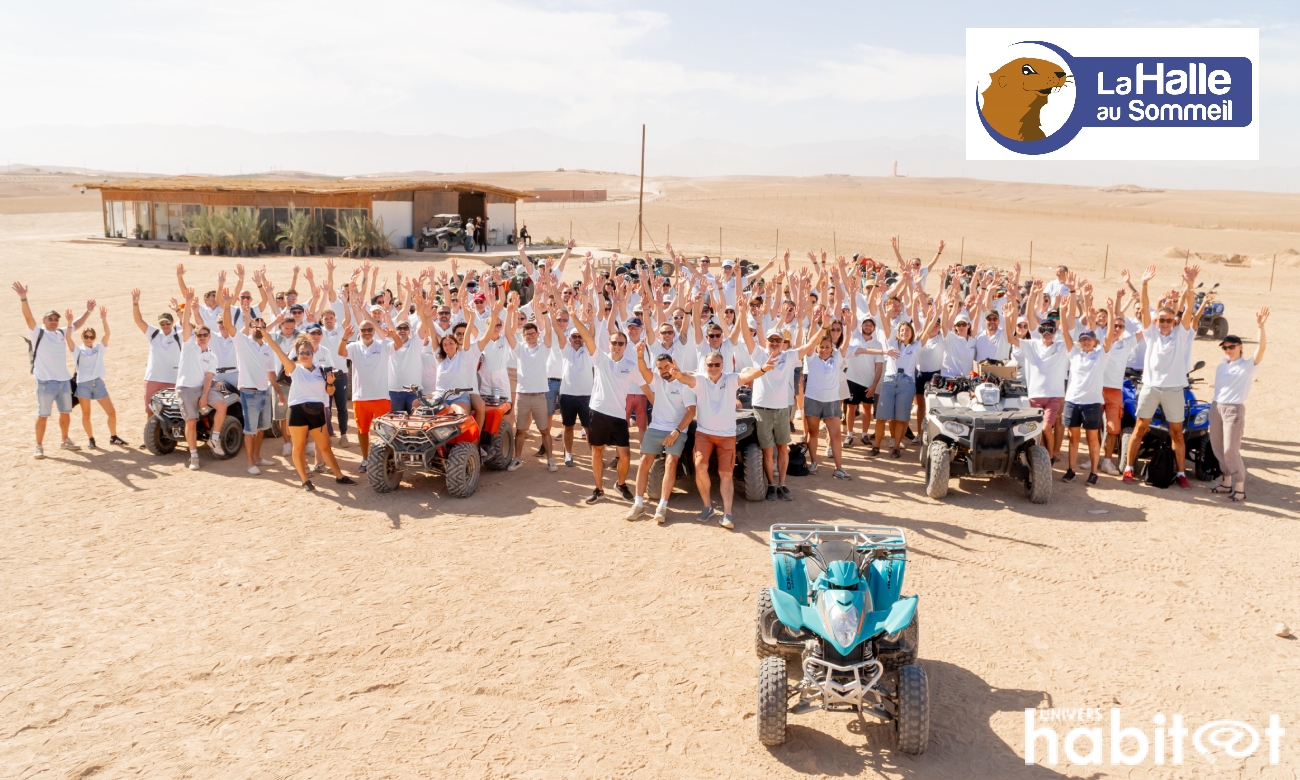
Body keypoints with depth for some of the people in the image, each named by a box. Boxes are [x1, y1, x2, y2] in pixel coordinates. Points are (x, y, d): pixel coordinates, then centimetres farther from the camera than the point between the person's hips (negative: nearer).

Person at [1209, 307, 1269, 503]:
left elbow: (1261, 348, -21)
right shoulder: (1221, 366, 12)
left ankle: (1240, 488, 0)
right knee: (1218, 448, 10)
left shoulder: (1248, 365, -7)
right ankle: (1227, 482, 23)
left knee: (1231, 450, -8)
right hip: (1216, 407, 6)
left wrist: (1261, 327, -33)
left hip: (1234, 410, -6)